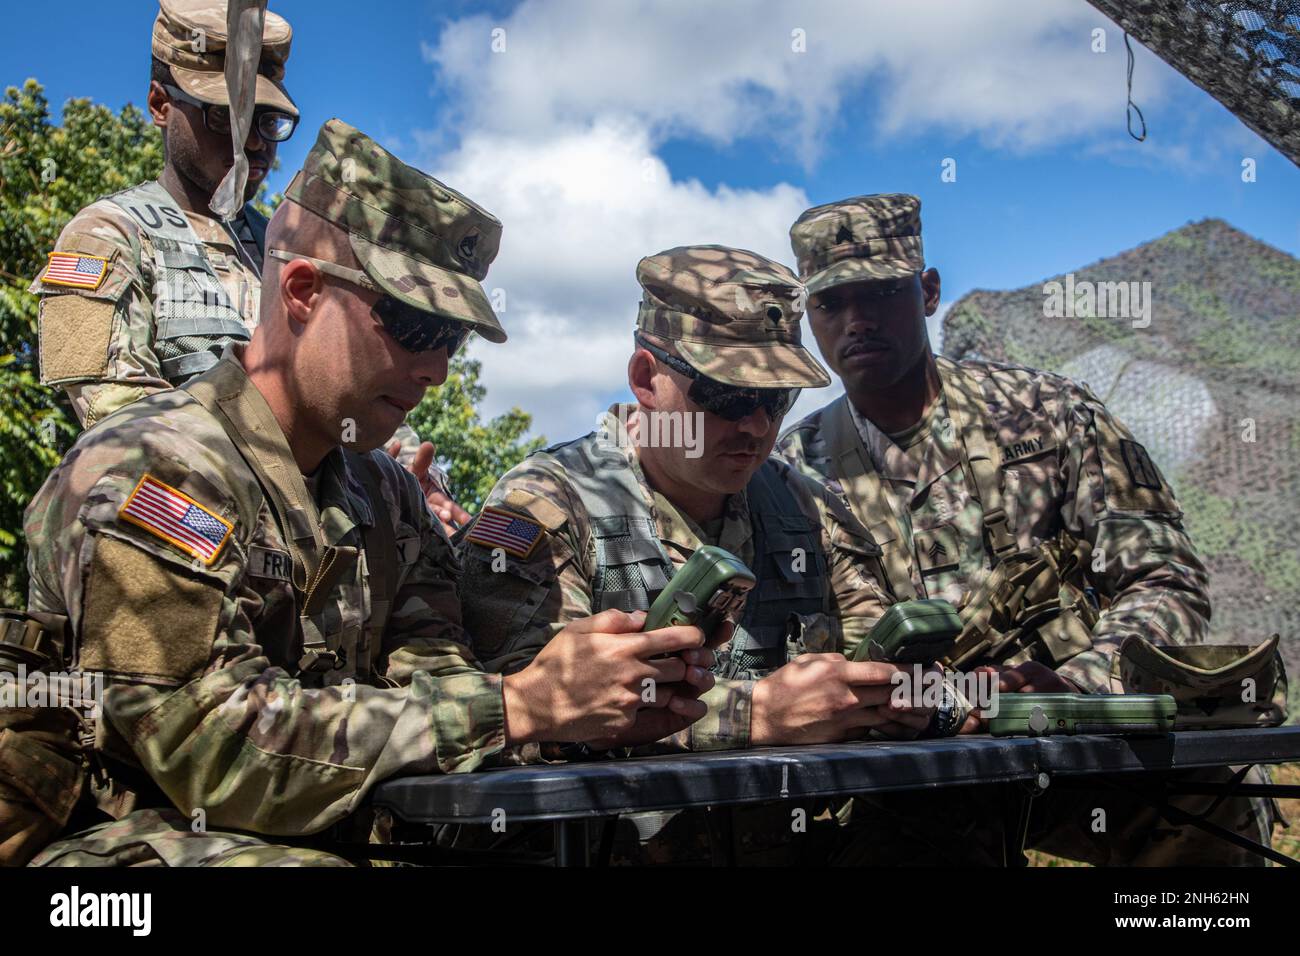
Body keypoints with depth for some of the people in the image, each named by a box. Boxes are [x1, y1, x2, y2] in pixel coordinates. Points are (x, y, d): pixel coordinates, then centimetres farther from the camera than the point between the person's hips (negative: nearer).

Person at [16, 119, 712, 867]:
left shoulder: (386, 496, 10)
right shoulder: (145, 473, -15)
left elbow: (425, 682, 0)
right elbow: (221, 754, -22)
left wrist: (608, 710, -17)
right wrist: (520, 706, -26)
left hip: (330, 834, 6)